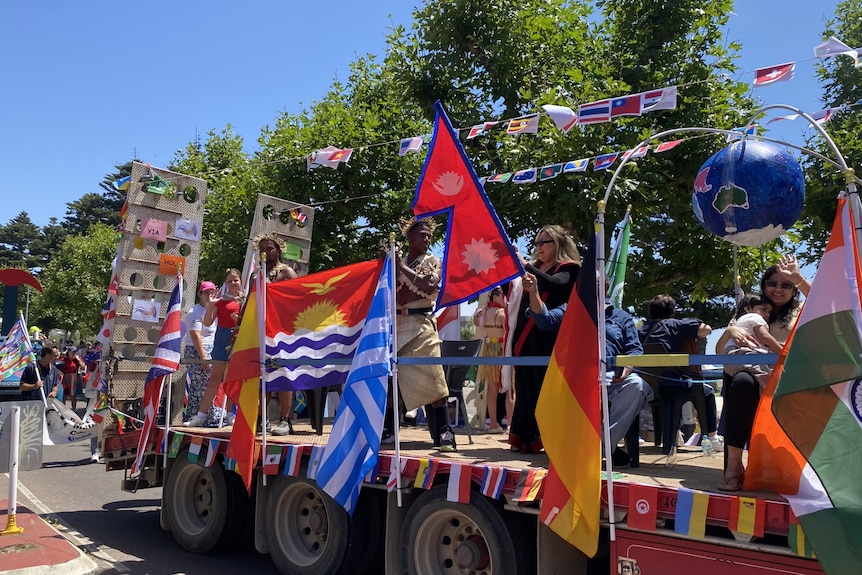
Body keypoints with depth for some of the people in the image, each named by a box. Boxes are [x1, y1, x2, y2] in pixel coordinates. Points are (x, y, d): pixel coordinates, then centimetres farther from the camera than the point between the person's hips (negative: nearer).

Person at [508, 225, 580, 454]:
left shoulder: (568, 269, 3)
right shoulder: (533, 269, 19)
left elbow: (554, 284, -19)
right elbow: (520, 303, 16)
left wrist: (524, 265, -24)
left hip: (549, 340, -5)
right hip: (526, 338, 5)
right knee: (526, 388, 5)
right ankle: (526, 438, 11)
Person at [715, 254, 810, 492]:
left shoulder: (801, 313, 19)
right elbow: (719, 351, 15)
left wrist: (799, 279, -9)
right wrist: (729, 331, -6)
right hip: (754, 380, 1)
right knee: (741, 380, -37)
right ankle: (733, 465, -37)